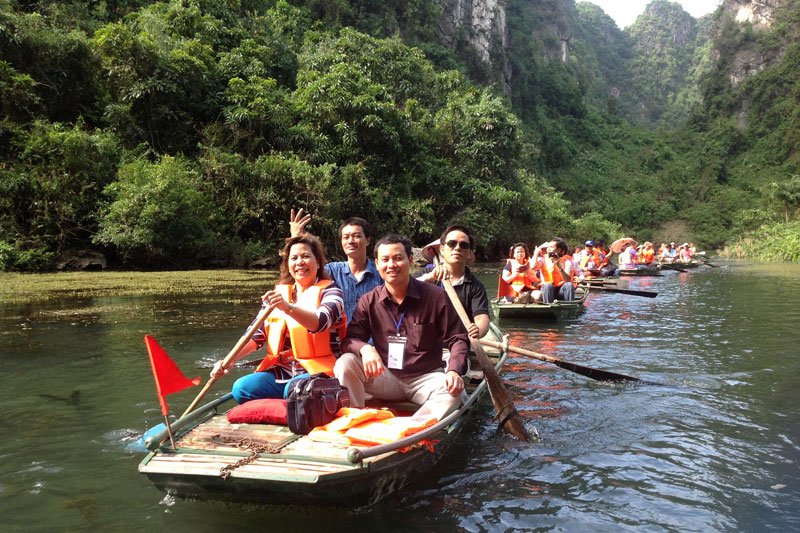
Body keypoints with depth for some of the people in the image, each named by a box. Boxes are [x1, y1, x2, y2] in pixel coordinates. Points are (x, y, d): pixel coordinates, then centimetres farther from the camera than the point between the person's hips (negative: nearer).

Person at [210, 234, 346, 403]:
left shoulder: (329, 290, 0)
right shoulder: (278, 294, 14)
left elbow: (320, 323, -21)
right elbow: (256, 335, 8)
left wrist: (288, 307, -38)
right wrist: (228, 361, -8)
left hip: (317, 372, -5)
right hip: (281, 373, 5)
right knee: (241, 388, -18)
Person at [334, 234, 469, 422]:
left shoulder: (436, 296, -7)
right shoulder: (368, 301, 0)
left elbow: (458, 339, -5)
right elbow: (349, 340, -3)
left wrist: (454, 371, -23)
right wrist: (364, 348, -27)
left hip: (425, 378, -1)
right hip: (385, 378, 2)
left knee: (453, 389, -32)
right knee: (345, 364, -21)